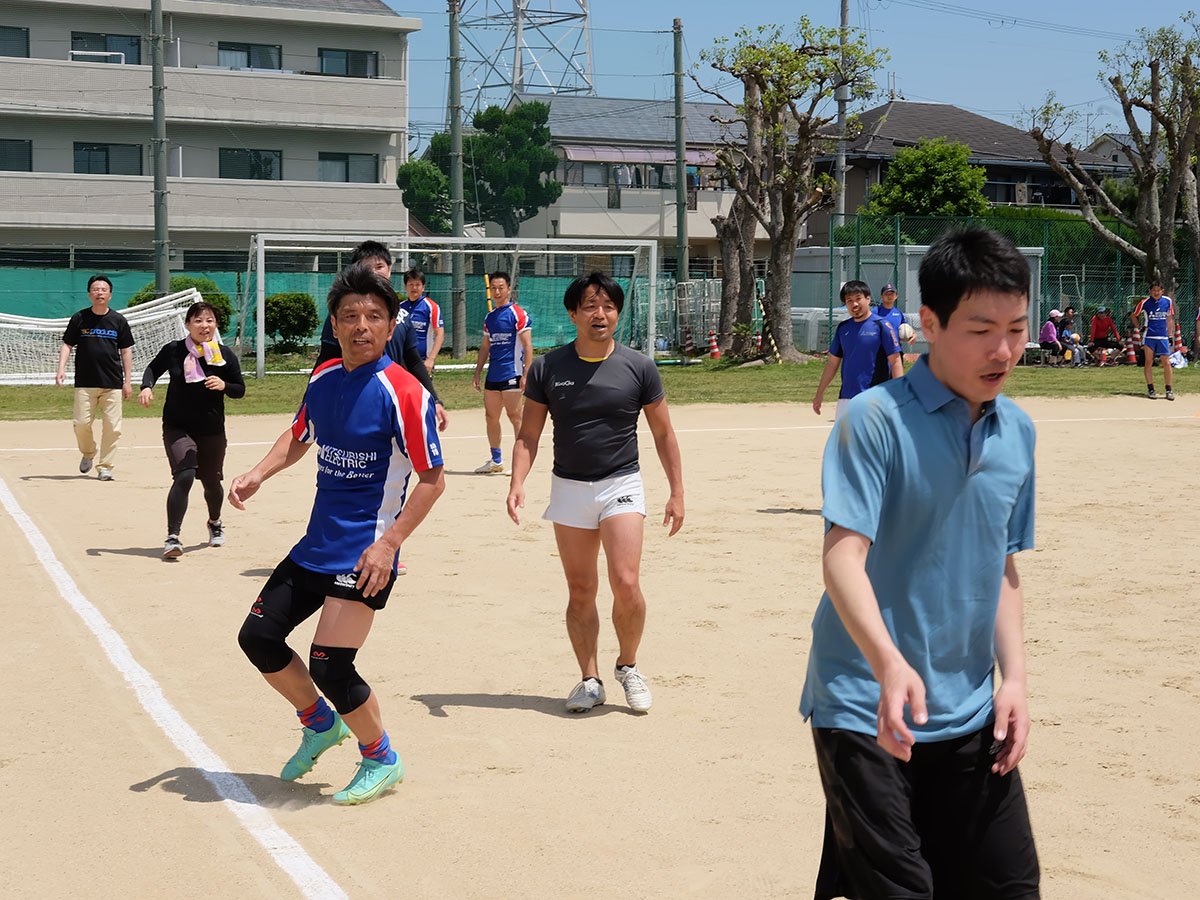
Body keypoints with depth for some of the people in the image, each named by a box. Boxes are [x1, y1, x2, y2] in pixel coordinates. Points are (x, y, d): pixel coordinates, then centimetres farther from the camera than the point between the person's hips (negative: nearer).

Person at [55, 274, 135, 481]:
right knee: (81, 423, -6)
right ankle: (88, 454, 23)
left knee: (112, 427, -5)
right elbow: (67, 345, 7)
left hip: (113, 383, 0)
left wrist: (128, 381, 5)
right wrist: (61, 369, -8)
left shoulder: (118, 320, 7)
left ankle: (105, 467, 5)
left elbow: (126, 351, 10)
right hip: (85, 383, 0)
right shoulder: (79, 318, 5)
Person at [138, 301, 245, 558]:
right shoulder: (173, 350, -7)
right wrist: (146, 387, -8)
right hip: (177, 427, -2)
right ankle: (173, 537, -17)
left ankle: (215, 522, 46)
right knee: (184, 476, -21)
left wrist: (224, 385, -19)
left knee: (211, 481, 14)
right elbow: (153, 368, 11)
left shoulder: (225, 355, -5)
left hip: (212, 430, 2)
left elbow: (240, 390, 2)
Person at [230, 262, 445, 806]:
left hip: (363, 554, -8)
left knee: (329, 665, -10)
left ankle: (382, 760, 15)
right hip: (315, 545, 8)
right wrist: (258, 475, 4)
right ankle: (322, 725, 34)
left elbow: (432, 480, -14)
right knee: (258, 637, 11)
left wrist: (389, 543, -21)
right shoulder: (323, 378, 5)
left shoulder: (404, 393, -16)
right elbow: (298, 438, 22)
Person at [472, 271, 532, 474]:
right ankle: (496, 461, 19)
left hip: (511, 374, -7)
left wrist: (526, 374, -17)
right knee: (490, 417, 9)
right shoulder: (489, 317, 15)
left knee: (514, 416, -5)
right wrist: (478, 372, 16)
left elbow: (527, 345, -10)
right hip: (493, 376, 7)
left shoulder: (518, 314, -6)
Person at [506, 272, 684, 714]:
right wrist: (517, 483, -12)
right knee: (580, 591, 5)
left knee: (625, 583, -14)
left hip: (621, 485, -2)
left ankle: (628, 666, 9)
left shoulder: (639, 367, -2)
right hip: (569, 489, 2)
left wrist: (677, 492, 3)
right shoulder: (547, 369, 0)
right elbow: (528, 435, 3)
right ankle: (590, 680, 18)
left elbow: (663, 434, 6)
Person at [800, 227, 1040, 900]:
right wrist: (889, 663, -36)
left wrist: (1014, 678, 6)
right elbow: (843, 556, -22)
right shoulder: (875, 419, -12)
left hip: (971, 716, 6)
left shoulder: (1018, 432, 7)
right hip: (869, 711, -6)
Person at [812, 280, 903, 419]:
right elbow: (833, 362, 18)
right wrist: (820, 393, 16)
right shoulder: (842, 328, 12)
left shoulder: (882, 326, -5)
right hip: (845, 397, 6)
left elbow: (895, 362, -7)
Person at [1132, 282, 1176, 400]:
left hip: (1163, 337, 1)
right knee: (1148, 362, 1)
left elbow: (1169, 319, 15)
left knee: (1166, 363, -2)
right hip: (1149, 336, -1)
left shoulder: (1168, 301, 5)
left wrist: (1170, 335, 12)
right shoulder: (1144, 302, -2)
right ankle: (1150, 389, 8)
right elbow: (1133, 316, 12)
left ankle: (1169, 390, 6)